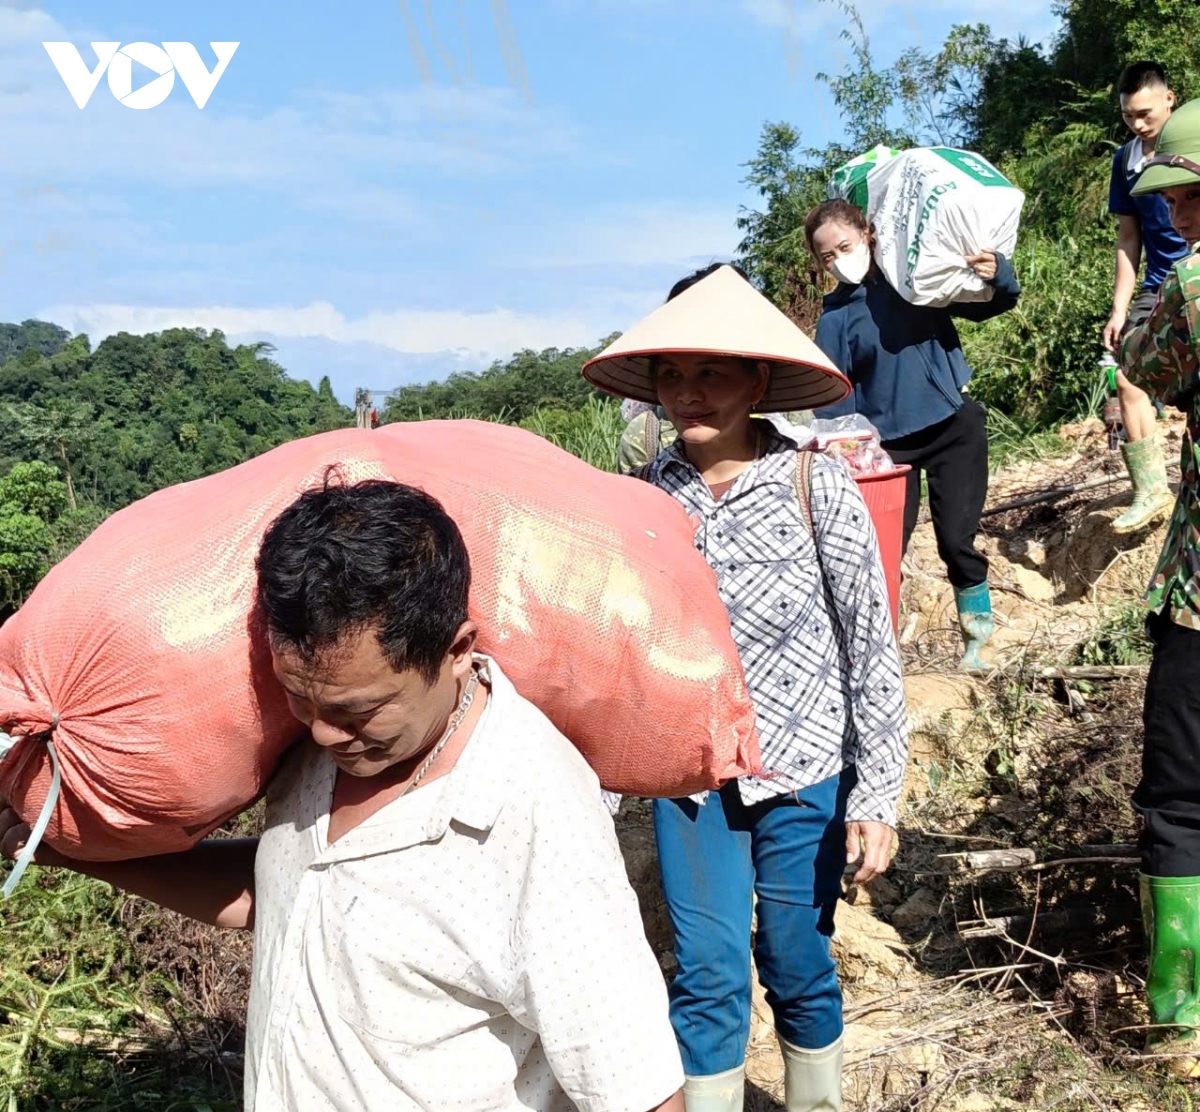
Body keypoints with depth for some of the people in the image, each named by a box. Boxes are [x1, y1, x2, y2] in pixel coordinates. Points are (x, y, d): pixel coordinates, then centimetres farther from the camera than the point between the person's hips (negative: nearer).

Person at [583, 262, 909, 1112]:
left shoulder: (817, 488, -11)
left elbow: (872, 647, -7)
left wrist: (876, 794, -7)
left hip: (804, 771, -1)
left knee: (798, 966, 12)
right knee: (708, 976, 5)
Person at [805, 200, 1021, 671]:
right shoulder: (836, 317, 0)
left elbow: (989, 306, 6)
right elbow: (833, 400, 0)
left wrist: (997, 274, -16)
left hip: (954, 425, 0)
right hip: (887, 442, 0)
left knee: (957, 539, -2)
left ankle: (977, 633, 16)